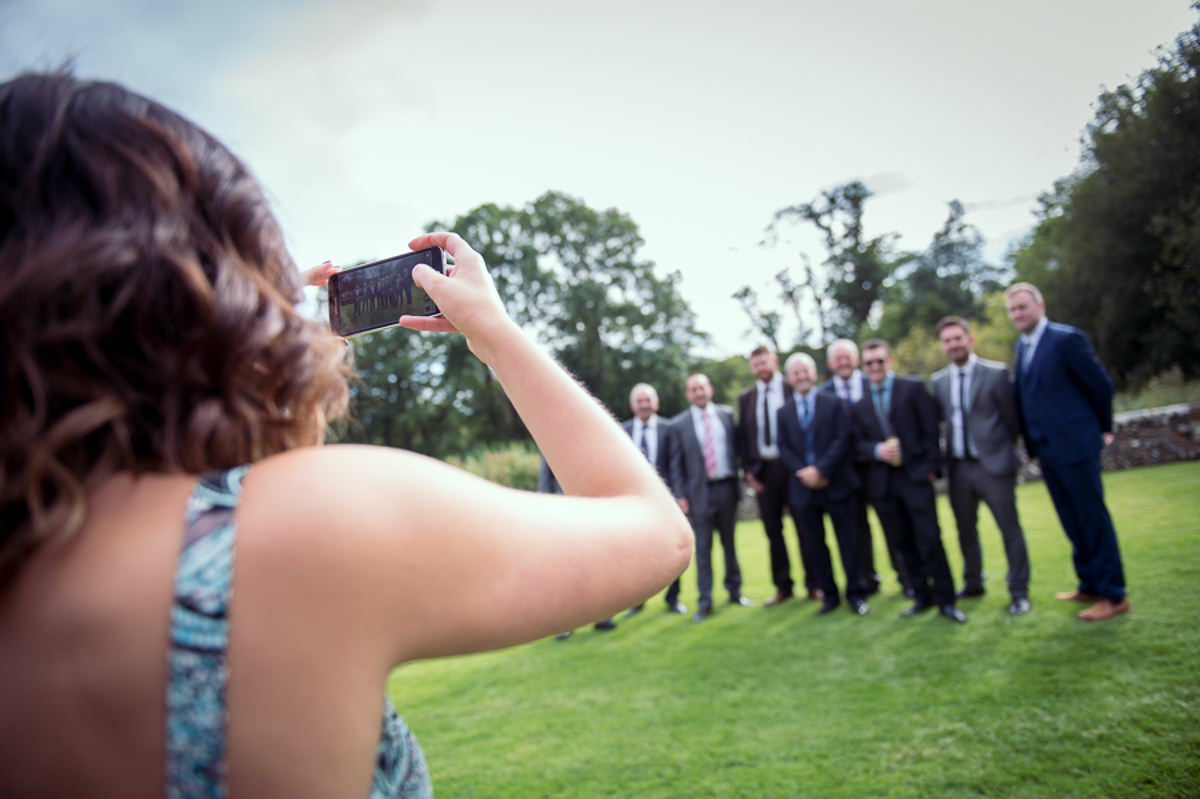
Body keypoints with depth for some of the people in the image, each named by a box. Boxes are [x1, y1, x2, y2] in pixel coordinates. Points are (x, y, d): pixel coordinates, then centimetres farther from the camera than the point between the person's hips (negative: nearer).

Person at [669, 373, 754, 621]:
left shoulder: (726, 415, 5)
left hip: (726, 487, 2)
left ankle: (735, 592, 27)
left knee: (729, 542, 14)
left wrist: (739, 480, 3)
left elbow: (736, 448, 9)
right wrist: (680, 496, -6)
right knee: (702, 547, 1)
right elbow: (676, 464, 0)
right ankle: (705, 602, 9)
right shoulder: (679, 424, -1)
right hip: (699, 491, -2)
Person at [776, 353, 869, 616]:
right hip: (803, 487, 3)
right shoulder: (784, 412, 10)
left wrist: (820, 469, -16)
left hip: (836, 483, -2)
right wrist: (802, 472, -12)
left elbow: (842, 440, -6)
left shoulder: (834, 404, 3)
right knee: (815, 545, 8)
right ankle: (829, 595, 19)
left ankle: (856, 593, 15)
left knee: (847, 541, 3)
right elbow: (784, 449, 4)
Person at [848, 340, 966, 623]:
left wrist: (931, 468, -7)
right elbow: (858, 444, 9)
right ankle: (922, 596, 20)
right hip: (882, 481, 3)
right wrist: (877, 451, -11)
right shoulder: (859, 405, 11)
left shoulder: (914, 388, 2)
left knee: (930, 540, -5)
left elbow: (931, 431, -1)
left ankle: (945, 600, 7)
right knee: (903, 544, 8)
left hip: (915, 475, -3)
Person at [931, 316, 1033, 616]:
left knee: (1010, 528, 1)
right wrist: (940, 456, 0)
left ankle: (1019, 592, 13)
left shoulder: (996, 373, -6)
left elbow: (1013, 419, -1)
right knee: (965, 528, 15)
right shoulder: (938, 381, 6)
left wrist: (1001, 448, 4)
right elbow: (936, 420, 9)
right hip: (958, 467, 4)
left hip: (992, 465, -4)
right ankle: (973, 583, 31)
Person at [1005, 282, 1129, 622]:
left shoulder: (1066, 339, -12)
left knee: (1093, 519, 0)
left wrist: (1103, 429, 2)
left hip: (1074, 445, -7)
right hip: (1046, 450, 7)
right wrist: (1031, 440, 10)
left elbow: (1101, 384, -8)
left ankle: (1114, 595, 10)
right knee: (1072, 522, 16)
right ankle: (1089, 585, 28)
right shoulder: (1022, 345, 11)